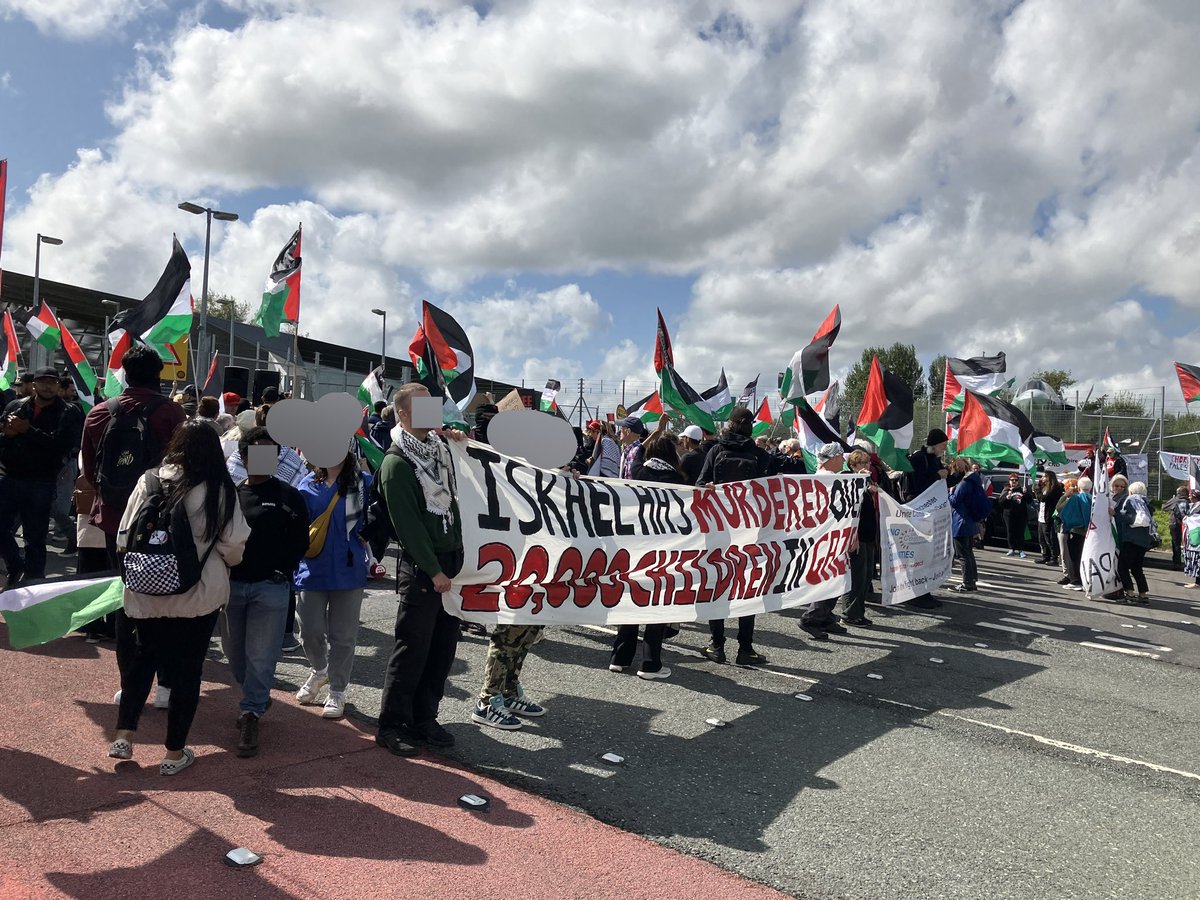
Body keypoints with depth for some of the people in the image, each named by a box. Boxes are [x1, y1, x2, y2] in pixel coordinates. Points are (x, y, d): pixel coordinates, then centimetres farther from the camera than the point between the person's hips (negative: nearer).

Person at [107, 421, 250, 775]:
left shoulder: (149, 482, -6)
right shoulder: (219, 490, -12)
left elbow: (123, 540, -1)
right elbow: (234, 548, -10)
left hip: (147, 594, 2)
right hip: (199, 596, -2)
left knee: (140, 660, 23)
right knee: (187, 670, 11)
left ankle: (124, 736, 23)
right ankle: (175, 753, 19)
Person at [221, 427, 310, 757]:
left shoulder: (289, 496, 0)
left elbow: (299, 542, 0)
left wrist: (282, 572, -9)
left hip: (270, 587, -3)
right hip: (231, 584, 3)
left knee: (260, 655, -2)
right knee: (234, 651, 15)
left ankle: (250, 716, 9)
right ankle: (256, 697, 37)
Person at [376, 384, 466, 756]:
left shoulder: (440, 445, 12)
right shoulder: (396, 463, -10)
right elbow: (407, 523, -14)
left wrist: (459, 439, 14)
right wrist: (433, 570, -16)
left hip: (452, 560, 7)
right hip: (422, 566, -7)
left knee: (444, 645, 11)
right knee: (413, 648, -1)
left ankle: (424, 718, 23)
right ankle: (392, 725, 12)